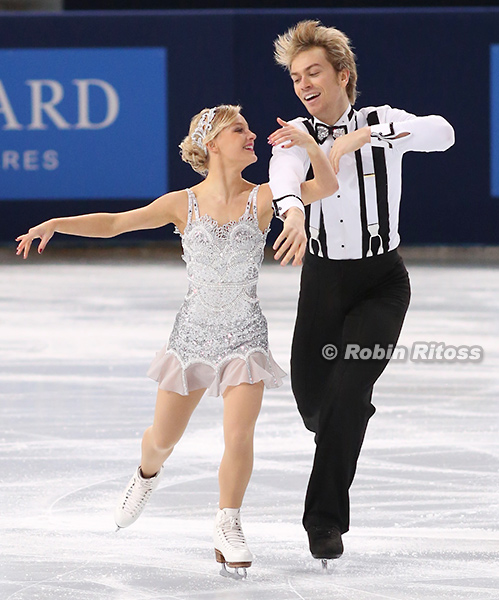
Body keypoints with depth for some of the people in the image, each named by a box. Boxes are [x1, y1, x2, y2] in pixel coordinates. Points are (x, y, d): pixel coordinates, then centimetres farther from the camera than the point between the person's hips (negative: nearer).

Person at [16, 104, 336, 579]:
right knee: (164, 437, 14)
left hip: (245, 336, -1)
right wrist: (55, 224, -14)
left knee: (239, 437, -15)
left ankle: (227, 527, 5)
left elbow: (326, 186, -19)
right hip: (194, 331, 1)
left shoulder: (261, 198, -7)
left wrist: (308, 144, -37)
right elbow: (114, 223, -2)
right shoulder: (183, 204, -5)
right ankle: (148, 474, 50)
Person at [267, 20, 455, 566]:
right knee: (312, 401, 9)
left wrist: (362, 136, -41)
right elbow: (284, 170, -29)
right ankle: (353, 419, 47)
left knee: (347, 391, -17)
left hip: (381, 282, -3)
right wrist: (292, 208, -54)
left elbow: (441, 133, -30)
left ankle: (326, 517, -6)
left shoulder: (381, 122, -8)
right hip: (322, 281, 3)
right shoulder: (298, 133, -5)